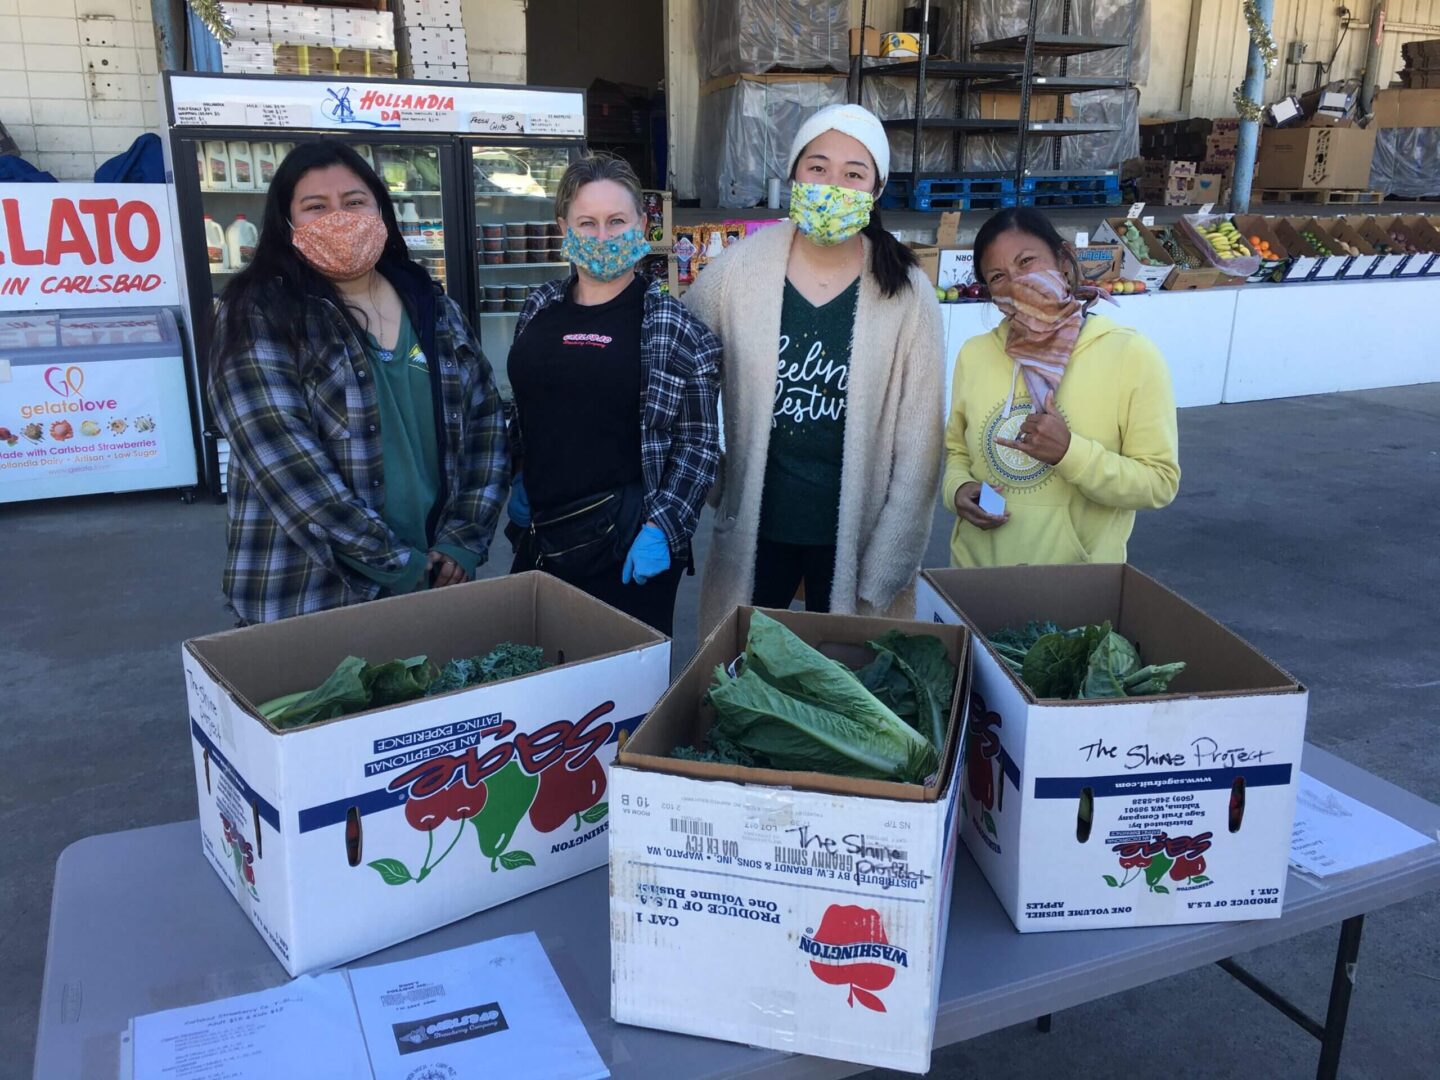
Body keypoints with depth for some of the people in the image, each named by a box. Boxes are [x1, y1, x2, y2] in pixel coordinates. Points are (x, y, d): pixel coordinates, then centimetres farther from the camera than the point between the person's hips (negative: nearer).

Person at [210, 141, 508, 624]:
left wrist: (463, 542, -6)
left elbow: (485, 421, 6)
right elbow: (291, 469, -17)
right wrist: (402, 567, -19)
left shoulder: (434, 308, 7)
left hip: (437, 586, 5)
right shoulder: (260, 319, -7)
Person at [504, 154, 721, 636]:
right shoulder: (541, 308, 8)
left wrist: (661, 528, -14)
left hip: (629, 543, -4)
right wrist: (520, 481, 13)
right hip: (540, 535, 5)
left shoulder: (674, 327, -6)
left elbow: (699, 442, -7)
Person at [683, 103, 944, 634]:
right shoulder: (738, 270, -6)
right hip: (755, 526, 1)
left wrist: (886, 571, -8)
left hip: (854, 531, -1)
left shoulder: (906, 293, -8)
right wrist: (707, 480, 1)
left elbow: (917, 443, -7)